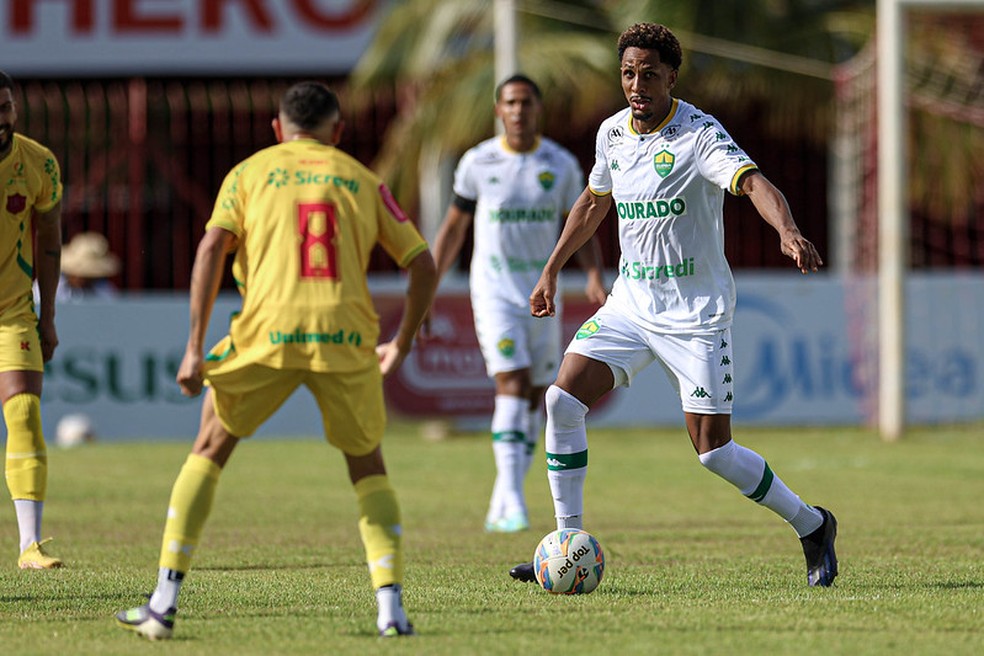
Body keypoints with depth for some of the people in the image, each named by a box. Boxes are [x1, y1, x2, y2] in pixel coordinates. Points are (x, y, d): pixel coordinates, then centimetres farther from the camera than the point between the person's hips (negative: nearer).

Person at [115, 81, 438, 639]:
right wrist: (402, 345, 26)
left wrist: (195, 347, -1)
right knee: (368, 464, 20)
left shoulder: (250, 173, 16)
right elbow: (423, 265, 15)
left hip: (267, 333, -1)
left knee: (211, 449, 17)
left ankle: (165, 603, 7)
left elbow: (212, 248, 0)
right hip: (346, 341, 1)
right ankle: (392, 607, 4)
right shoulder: (362, 181, 20)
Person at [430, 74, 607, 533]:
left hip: (542, 293, 3)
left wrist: (594, 276, -10)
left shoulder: (561, 165, 2)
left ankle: (501, 505, 16)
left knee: (534, 397, 5)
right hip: (494, 289, -3)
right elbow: (454, 227, 7)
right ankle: (512, 501, -22)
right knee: (512, 384, -18)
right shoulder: (478, 163, -2)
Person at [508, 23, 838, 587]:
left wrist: (787, 230, -53)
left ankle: (812, 526, 17)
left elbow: (754, 183, -33)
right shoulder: (612, 133, 4)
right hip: (631, 303, 6)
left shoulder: (700, 135, -16)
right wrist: (552, 271, 25)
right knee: (563, 400, -10)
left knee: (713, 450, -7)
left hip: (696, 313, -6)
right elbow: (595, 201, 22)